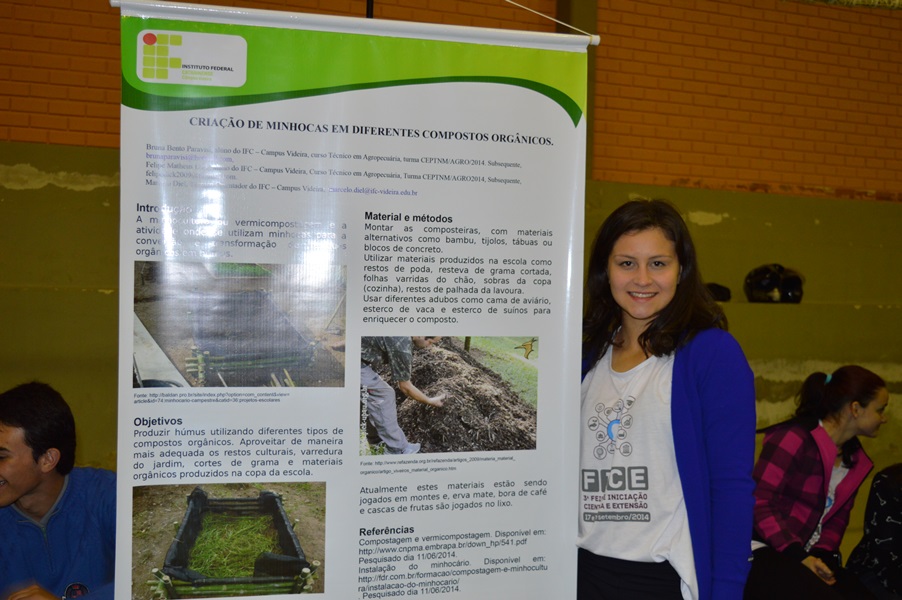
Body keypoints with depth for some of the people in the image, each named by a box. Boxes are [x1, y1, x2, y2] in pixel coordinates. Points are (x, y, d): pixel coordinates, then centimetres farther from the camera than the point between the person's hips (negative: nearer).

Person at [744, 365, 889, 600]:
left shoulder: (855, 458, 13)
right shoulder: (794, 438, -14)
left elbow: (838, 517, 16)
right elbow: (759, 502, -18)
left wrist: (823, 555, -2)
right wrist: (798, 556, -20)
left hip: (807, 555, 8)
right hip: (765, 553, -8)